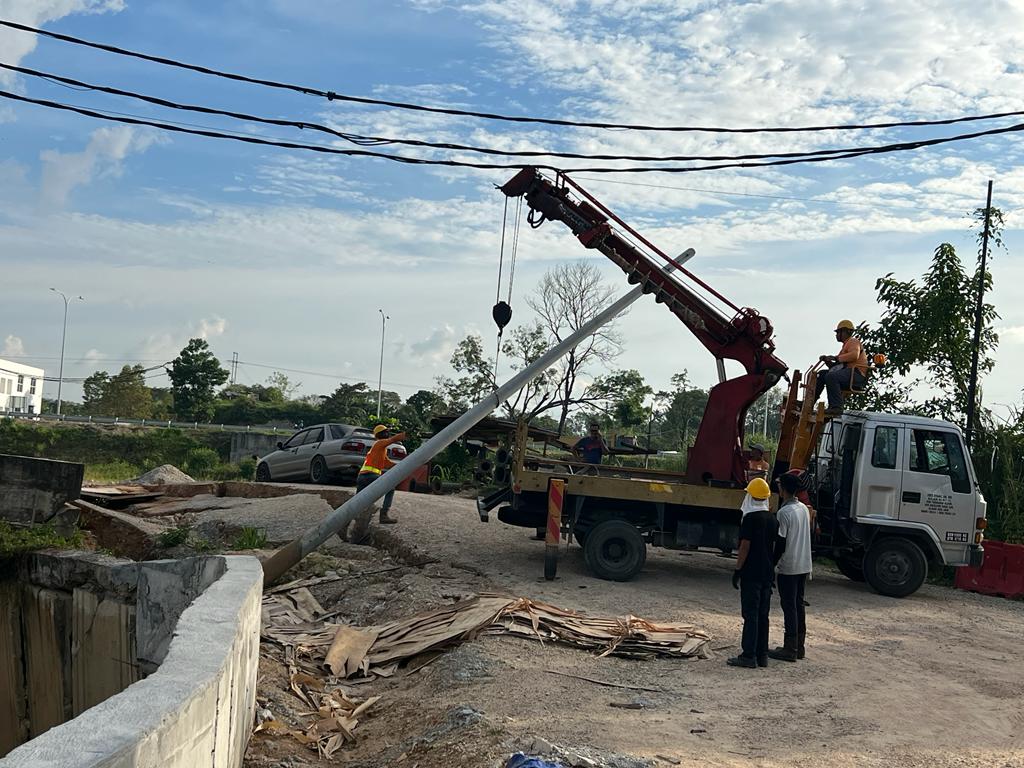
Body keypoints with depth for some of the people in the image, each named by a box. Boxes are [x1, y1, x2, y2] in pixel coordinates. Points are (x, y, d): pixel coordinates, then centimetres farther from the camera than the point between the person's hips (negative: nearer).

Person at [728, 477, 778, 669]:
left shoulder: (750, 518, -13)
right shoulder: (772, 519, 9)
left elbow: (745, 546, -15)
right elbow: (774, 546, 14)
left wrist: (737, 570, -10)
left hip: (751, 574, -7)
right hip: (767, 573, 7)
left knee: (751, 615, -5)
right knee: (763, 615, 12)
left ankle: (749, 655, -3)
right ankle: (762, 655, 15)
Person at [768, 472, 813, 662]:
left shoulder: (784, 512, -17)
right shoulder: (804, 509, 8)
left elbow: (781, 543, -16)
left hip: (788, 567, -8)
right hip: (804, 566, 8)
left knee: (789, 607, -3)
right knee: (798, 605, 13)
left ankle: (790, 649, 0)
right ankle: (799, 647, 18)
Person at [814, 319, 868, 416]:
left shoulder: (853, 342, 3)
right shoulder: (846, 345, 32)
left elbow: (854, 355, -21)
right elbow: (836, 366, 26)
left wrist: (835, 358, -16)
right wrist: (827, 360, 7)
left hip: (857, 374, -10)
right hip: (849, 375, 10)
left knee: (831, 376, -32)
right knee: (822, 375, 7)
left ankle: (836, 407, -38)